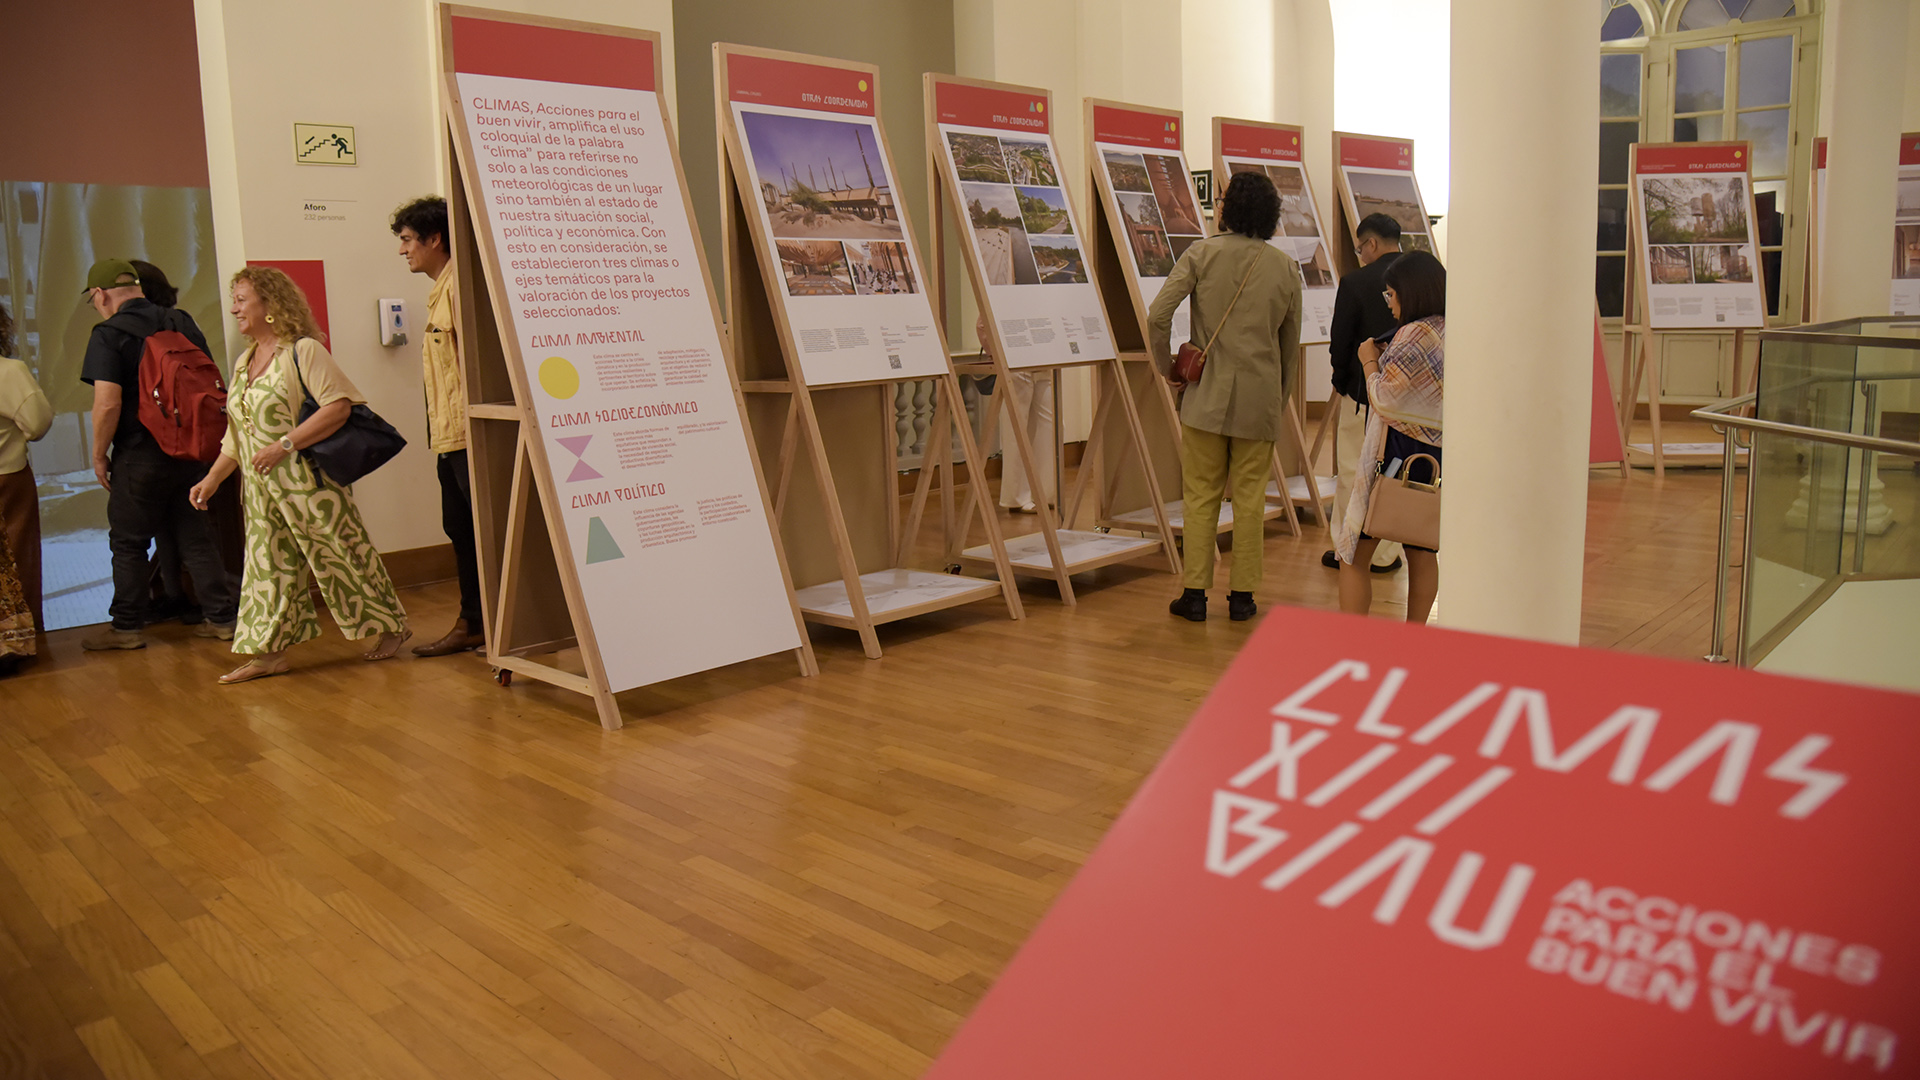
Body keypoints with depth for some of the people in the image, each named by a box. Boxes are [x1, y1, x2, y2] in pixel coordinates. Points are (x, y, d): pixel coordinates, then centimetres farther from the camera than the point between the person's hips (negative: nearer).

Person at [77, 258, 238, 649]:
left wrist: (99, 454, -6)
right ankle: (221, 618, 12)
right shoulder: (182, 323, 5)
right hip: (191, 451, 5)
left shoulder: (108, 335, -11)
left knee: (128, 544, 7)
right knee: (196, 537, 11)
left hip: (139, 456, -5)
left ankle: (127, 627, 15)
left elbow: (108, 403, -19)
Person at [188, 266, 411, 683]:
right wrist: (212, 479, 12)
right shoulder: (243, 362, 15)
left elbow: (340, 405, -21)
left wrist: (285, 445, -24)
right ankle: (270, 652, 11)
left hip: (308, 481, -8)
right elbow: (238, 434, 20)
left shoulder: (303, 351, -9)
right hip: (262, 489, 8)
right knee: (268, 565, 7)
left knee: (341, 555, 0)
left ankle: (391, 627, 15)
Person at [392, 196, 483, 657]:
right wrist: (439, 436, 21)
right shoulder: (440, 292, 20)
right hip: (449, 436, 10)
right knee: (460, 529, 13)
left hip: (469, 434, -10)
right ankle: (473, 623, 20)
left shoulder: (460, 285, -10)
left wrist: (472, 421, -22)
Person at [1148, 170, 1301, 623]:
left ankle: (1195, 593, 9)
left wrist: (1167, 367, 2)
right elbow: (1291, 343, 11)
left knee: (1201, 496, 6)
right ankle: (1242, 595, 13)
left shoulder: (1202, 254, -3)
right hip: (1260, 397, 1)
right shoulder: (1286, 267, 4)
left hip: (1207, 394, -1)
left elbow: (1157, 315, -12)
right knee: (1249, 497, 8)